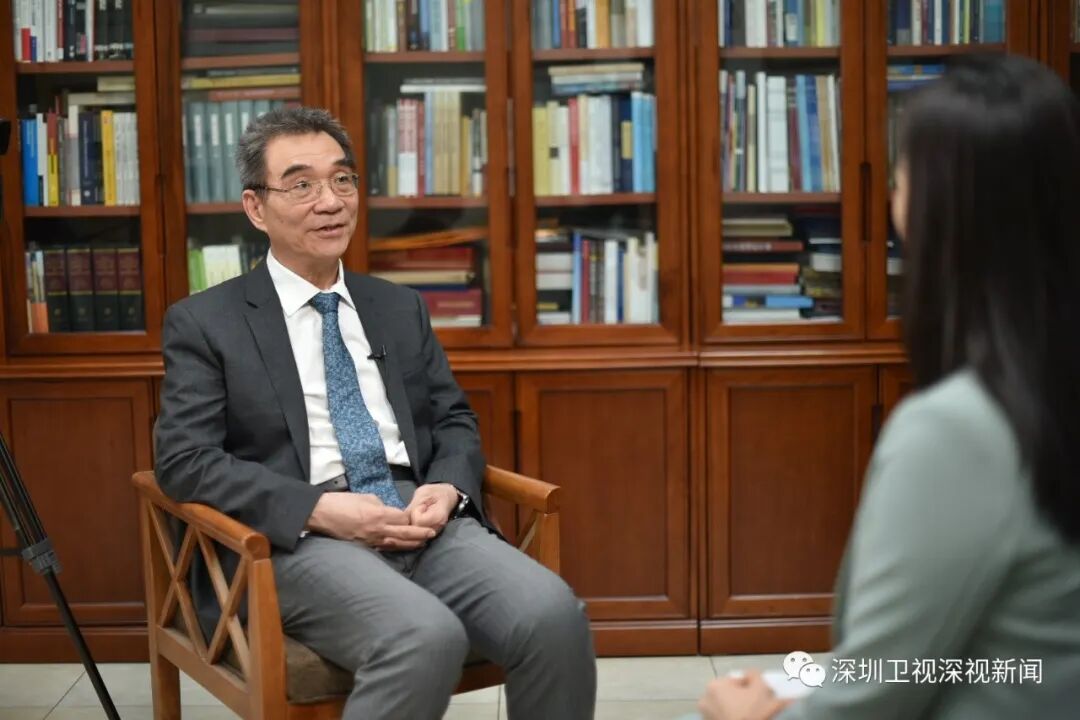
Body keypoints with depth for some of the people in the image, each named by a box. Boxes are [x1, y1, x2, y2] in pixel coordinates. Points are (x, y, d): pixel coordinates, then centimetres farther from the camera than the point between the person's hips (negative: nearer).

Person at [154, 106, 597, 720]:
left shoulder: (401, 308, 20)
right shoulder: (205, 323, 6)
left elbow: (455, 422, 20)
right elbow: (185, 462, -3)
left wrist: (447, 489, -5)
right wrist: (318, 508, -16)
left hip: (424, 522, 4)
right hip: (301, 540, -4)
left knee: (554, 615, -25)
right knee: (427, 636, -35)